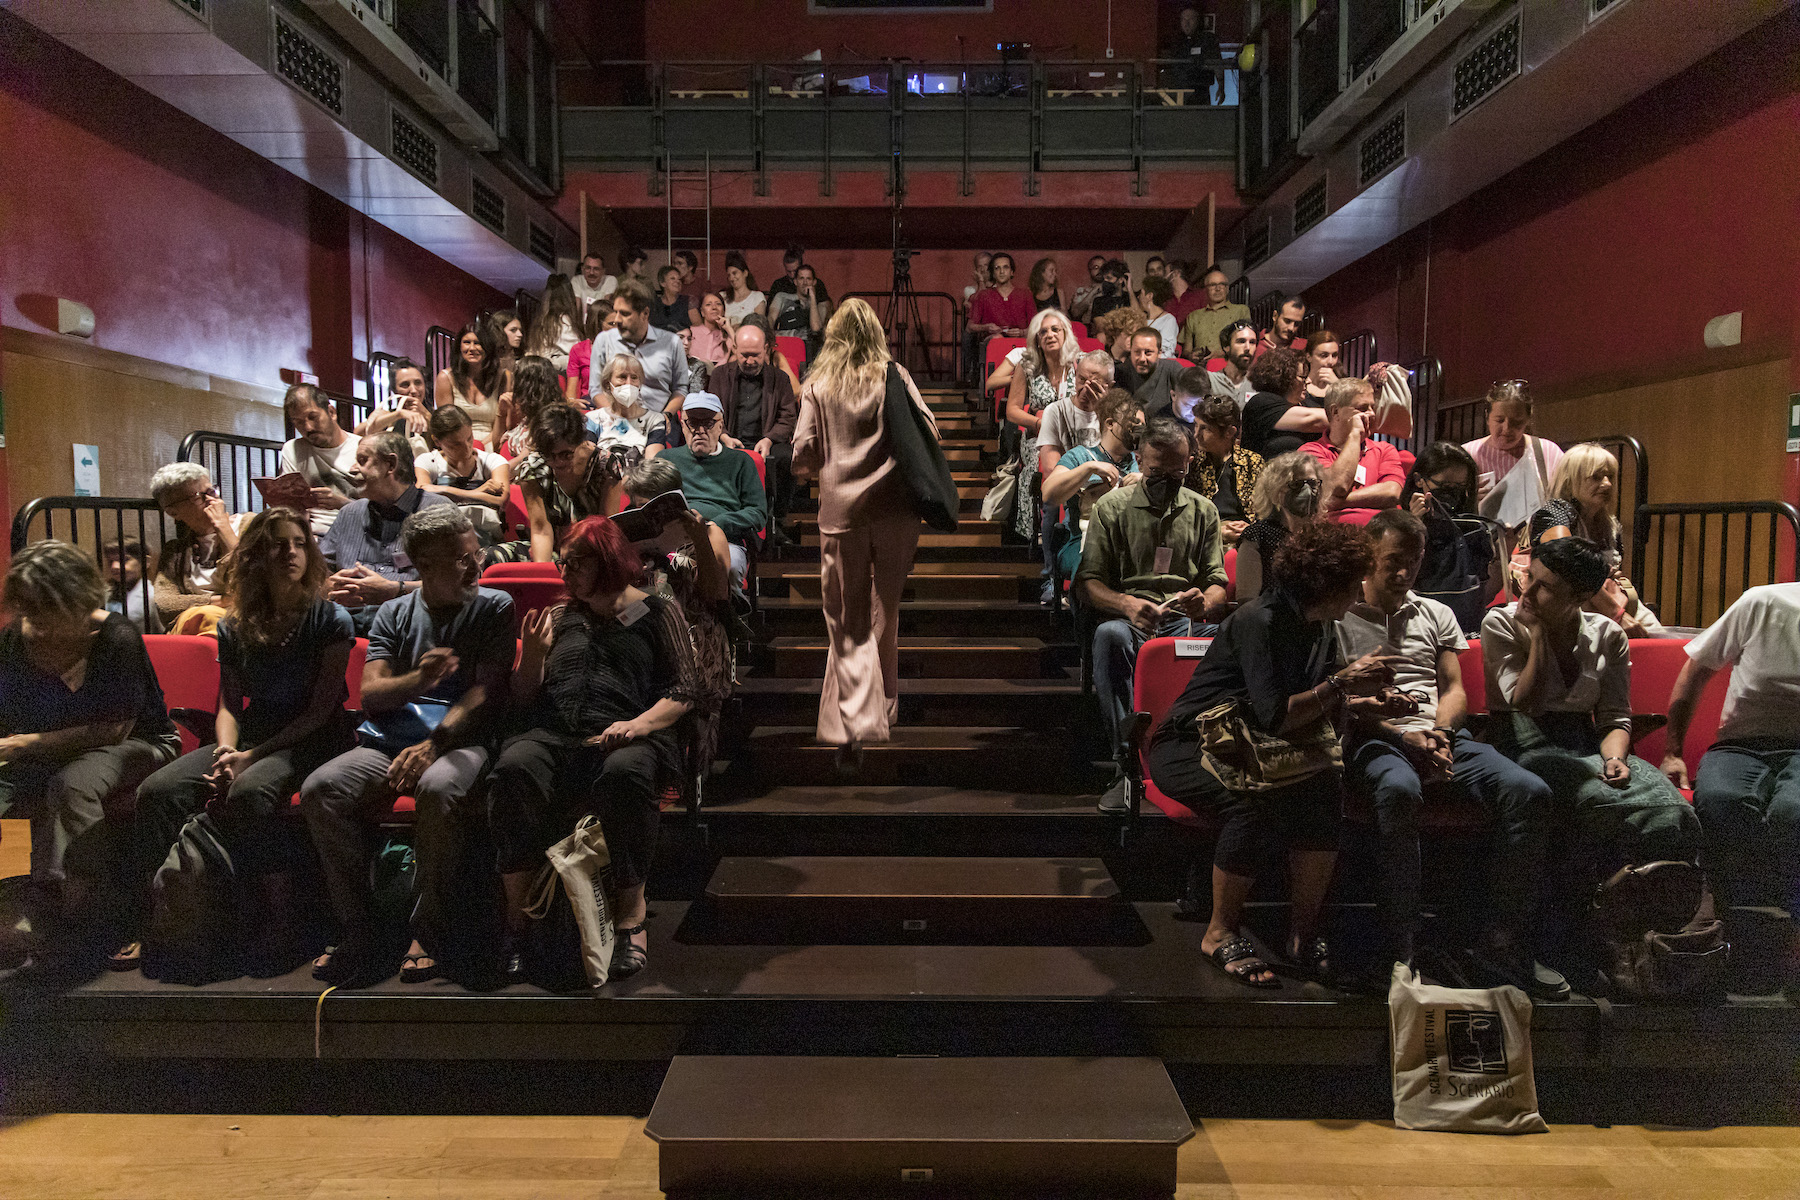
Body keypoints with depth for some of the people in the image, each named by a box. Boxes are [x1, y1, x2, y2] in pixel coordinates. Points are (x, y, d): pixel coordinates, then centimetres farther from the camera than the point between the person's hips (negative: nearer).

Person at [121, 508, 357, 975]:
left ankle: (279, 926, -26)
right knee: (157, 790, -18)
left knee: (247, 792, -35)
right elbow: (229, 704, 11)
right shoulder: (236, 627, 13)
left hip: (311, 743, -5)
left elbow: (320, 710, -7)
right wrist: (226, 752, -11)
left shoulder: (330, 620, -3)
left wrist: (254, 755, -16)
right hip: (250, 738, 5)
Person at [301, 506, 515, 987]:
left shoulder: (495, 608, 10)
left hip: (460, 742, -3)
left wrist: (434, 742, -16)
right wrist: (416, 679, -15)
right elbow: (370, 695, 8)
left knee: (439, 788, -37)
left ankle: (429, 936, -21)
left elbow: (485, 691, -1)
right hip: (388, 745, 4)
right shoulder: (394, 614, 18)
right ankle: (361, 941, -16)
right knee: (320, 789, -24)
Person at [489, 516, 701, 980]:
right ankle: (518, 917, -21)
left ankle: (631, 915, -25)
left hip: (626, 737, -3)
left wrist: (638, 724, -12)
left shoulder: (658, 612, 16)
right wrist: (532, 653, 6)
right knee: (513, 768, -32)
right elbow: (525, 704, 24)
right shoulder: (559, 618, 27)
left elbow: (681, 693, 6)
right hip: (554, 735, 3)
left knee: (624, 772, -39)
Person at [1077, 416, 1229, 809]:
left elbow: (1218, 583, 14)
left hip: (1184, 621, 2)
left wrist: (1203, 602, -12)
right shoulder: (1111, 507, 11)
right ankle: (1129, 763, -40)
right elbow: (1088, 581, 4)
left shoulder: (1203, 510, 18)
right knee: (1110, 634, -39)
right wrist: (1126, 604, -18)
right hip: (1128, 618, -1)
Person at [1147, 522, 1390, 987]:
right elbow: (1274, 717, -27)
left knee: (1329, 785, -23)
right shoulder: (1258, 622, -20)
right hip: (1187, 748, -7)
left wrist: (1364, 699, -10)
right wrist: (1340, 683, -20)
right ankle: (1220, 932, -17)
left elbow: (1320, 715, 8)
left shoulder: (1320, 627, 7)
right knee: (1259, 800, -36)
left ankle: (1303, 930, -13)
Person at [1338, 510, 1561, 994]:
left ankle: (1506, 941, -14)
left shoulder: (1436, 614, 26)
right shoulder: (1338, 615, 11)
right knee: (1400, 790, -40)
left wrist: (1438, 734, -4)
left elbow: (1455, 690, 18)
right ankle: (1398, 949, -32)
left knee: (1530, 791, -23)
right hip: (1374, 740, -5)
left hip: (1441, 736, 5)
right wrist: (1402, 735, -12)